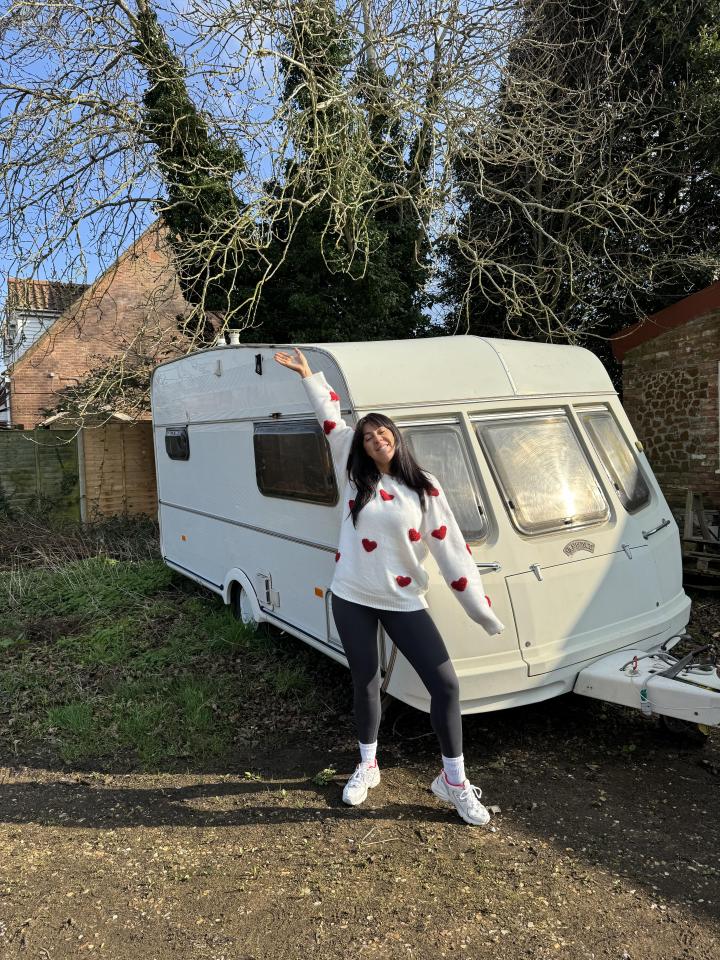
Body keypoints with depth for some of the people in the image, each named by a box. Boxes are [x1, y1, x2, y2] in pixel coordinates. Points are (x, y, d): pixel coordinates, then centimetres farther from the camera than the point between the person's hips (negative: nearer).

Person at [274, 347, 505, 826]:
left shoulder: (424, 489, -3)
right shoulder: (357, 477, 1)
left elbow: (451, 550, -4)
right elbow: (333, 419, 10)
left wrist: (483, 609, -6)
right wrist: (308, 374, 12)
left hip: (404, 602, -1)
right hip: (352, 599, 1)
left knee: (446, 683, -5)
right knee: (366, 684, 12)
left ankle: (455, 781, 14)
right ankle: (367, 766, 36)